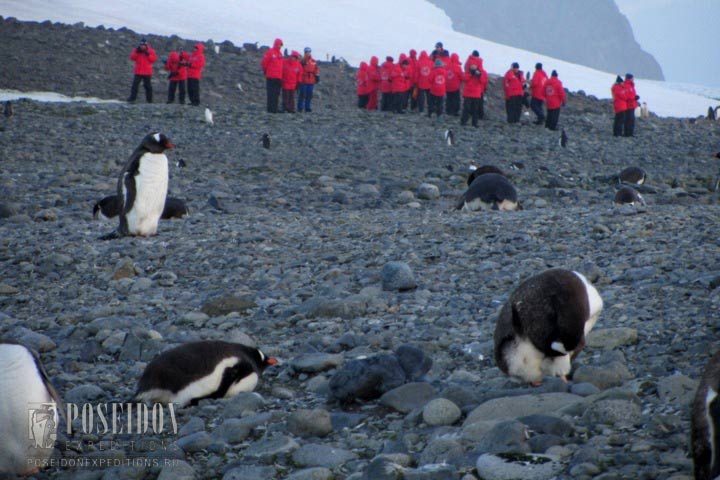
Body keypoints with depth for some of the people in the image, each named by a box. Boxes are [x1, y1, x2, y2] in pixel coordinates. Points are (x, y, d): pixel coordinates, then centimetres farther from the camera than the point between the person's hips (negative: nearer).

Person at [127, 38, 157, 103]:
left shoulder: (150, 51, 1)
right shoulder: (136, 50, 5)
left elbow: (154, 59, -6)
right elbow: (132, 58, -3)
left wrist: (148, 54, -17)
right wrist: (136, 52, -14)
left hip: (147, 73, -1)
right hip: (138, 72, 1)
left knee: (148, 86, 6)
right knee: (135, 85, -4)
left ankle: (149, 99, 12)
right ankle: (132, 98, -3)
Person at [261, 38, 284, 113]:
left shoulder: (280, 54, 15)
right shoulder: (270, 52, -7)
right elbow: (264, 63, -6)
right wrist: (266, 71, 4)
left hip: (278, 78, 7)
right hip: (271, 77, -7)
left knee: (276, 94, 8)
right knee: (271, 94, -7)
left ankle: (275, 109, 13)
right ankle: (271, 109, -7)